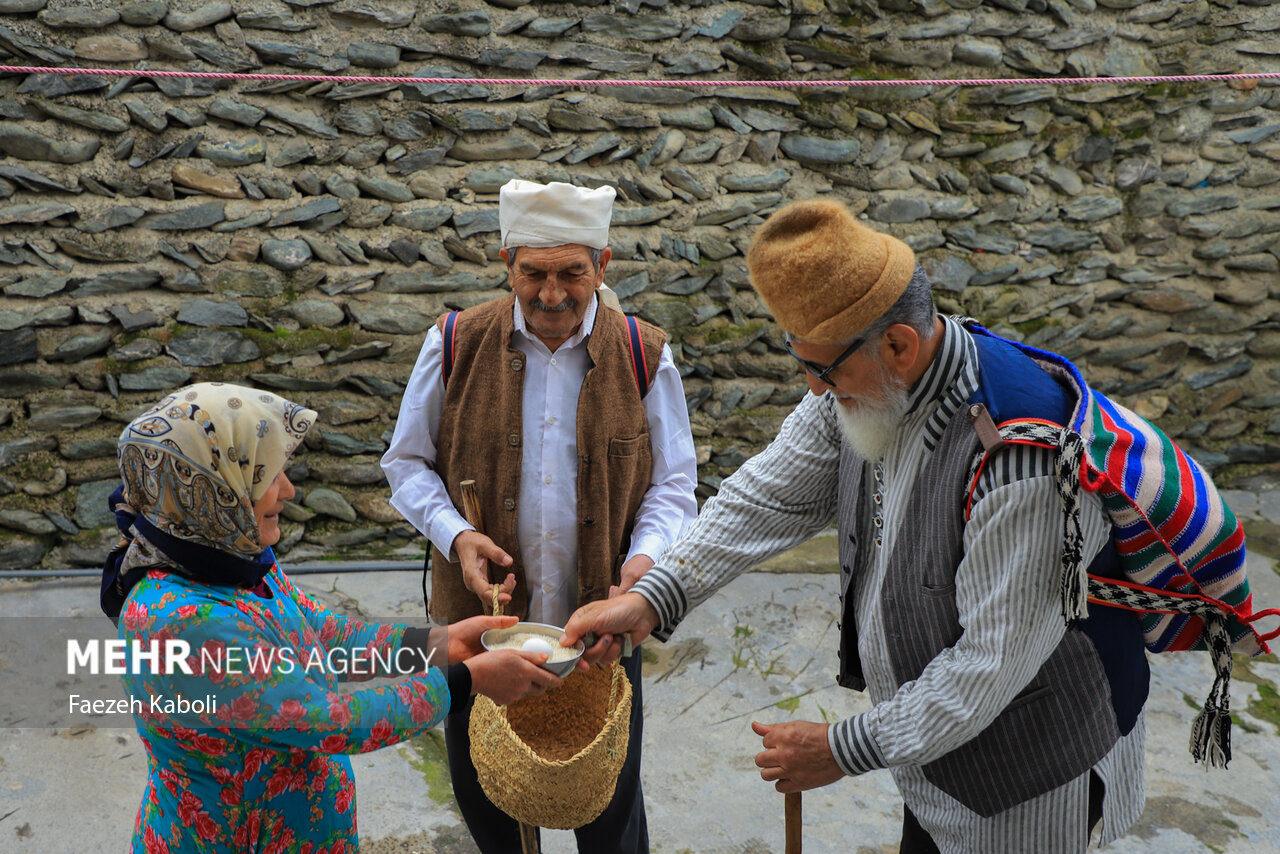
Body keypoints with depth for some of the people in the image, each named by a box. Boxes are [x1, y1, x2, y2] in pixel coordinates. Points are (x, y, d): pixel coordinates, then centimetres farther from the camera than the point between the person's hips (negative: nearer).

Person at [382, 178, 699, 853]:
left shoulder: (645, 359, -5)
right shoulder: (455, 344, -5)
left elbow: (673, 483, 1)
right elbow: (407, 462, 3)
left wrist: (647, 554, -18)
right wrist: (455, 534, -15)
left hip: (601, 619, 0)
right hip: (479, 609, 1)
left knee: (610, 797, 16)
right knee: (479, 784, 20)